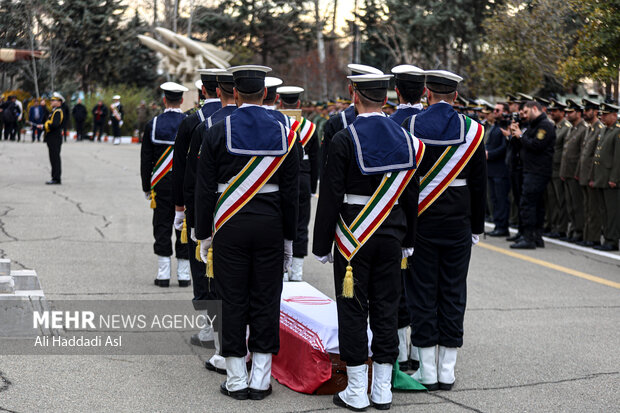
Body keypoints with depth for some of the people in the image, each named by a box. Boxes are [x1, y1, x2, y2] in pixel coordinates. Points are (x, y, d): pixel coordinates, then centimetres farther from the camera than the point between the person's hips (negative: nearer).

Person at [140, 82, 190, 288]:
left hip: (161, 185, 0)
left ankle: (163, 274, 3)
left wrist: (147, 187, 9)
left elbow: (146, 159, 1)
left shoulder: (153, 124, -2)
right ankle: (183, 274, 7)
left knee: (162, 227, 5)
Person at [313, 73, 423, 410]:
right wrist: (407, 241, 17)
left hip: (353, 235, -4)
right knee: (386, 308, 9)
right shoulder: (405, 139, 4)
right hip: (391, 236, 5)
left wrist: (322, 245, -4)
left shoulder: (344, 140, -12)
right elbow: (411, 195, 9)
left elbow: (330, 196, -11)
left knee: (353, 310, 2)